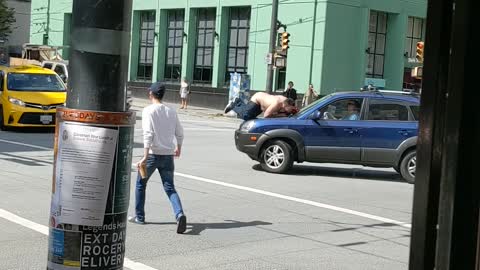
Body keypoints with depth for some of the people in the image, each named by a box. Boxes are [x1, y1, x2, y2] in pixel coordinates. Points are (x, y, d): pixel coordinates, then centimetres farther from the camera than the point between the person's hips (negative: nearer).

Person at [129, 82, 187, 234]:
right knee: (170, 188, 4)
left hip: (153, 154, -4)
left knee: (140, 184, 18)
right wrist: (178, 148, 34)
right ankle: (179, 214, -21)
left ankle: (139, 217, 26)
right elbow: (180, 133, 14)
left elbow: (148, 134, -17)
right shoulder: (171, 112, 8)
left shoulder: (148, 111, -7)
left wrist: (145, 157, -19)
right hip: (168, 155, 4)